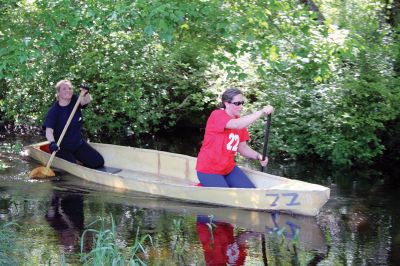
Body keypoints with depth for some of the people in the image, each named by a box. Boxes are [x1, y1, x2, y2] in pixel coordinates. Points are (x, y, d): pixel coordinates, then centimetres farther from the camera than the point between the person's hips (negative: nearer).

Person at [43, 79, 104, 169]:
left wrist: (86, 93, -49)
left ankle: (77, 161, 20)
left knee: (99, 162, -3)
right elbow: (49, 130, -25)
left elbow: (87, 100, -25)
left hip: (79, 144, 4)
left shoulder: (75, 101, -3)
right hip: (62, 148, -4)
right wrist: (52, 143, -45)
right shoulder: (54, 110, -15)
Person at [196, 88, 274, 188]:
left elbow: (242, 147, 7)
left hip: (228, 168, 8)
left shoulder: (240, 121, 6)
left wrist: (258, 156, -13)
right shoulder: (217, 115, -16)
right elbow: (237, 125, -35)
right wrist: (262, 112, -34)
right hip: (209, 170, -8)